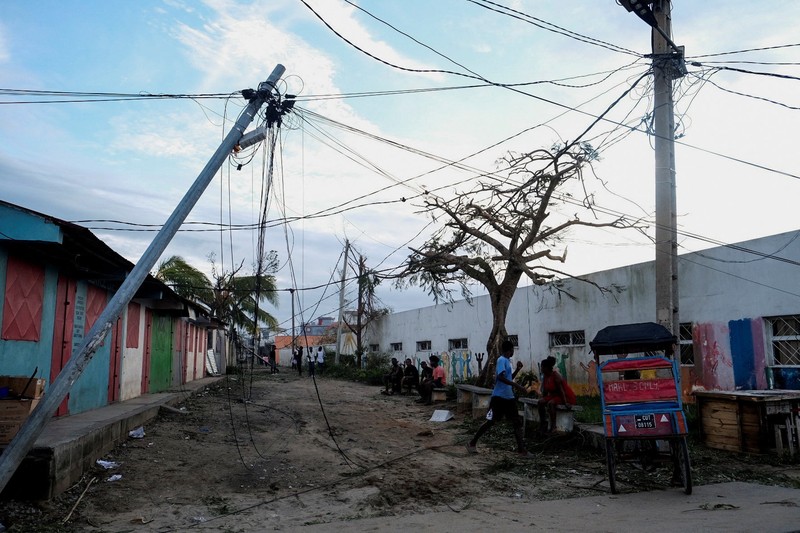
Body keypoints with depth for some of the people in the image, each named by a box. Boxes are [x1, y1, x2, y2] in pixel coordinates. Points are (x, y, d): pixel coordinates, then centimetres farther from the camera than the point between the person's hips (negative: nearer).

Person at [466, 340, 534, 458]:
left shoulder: (507, 361, 16)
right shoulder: (502, 360, -12)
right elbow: (500, 377, -26)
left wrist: (517, 370, 16)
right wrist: (517, 385, -27)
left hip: (509, 398, 8)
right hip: (499, 397, -8)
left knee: (517, 423, 1)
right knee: (490, 422, -1)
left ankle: (521, 450, 0)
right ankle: (472, 443, 13)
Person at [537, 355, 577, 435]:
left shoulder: (556, 376, -23)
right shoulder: (545, 376, 1)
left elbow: (561, 390, -23)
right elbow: (545, 390, 9)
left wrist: (565, 402, -23)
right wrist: (543, 399, 4)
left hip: (567, 397, -8)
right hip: (555, 395, 8)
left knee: (550, 403, -33)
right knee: (540, 401, -13)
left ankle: (552, 426, -25)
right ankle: (542, 423, -6)